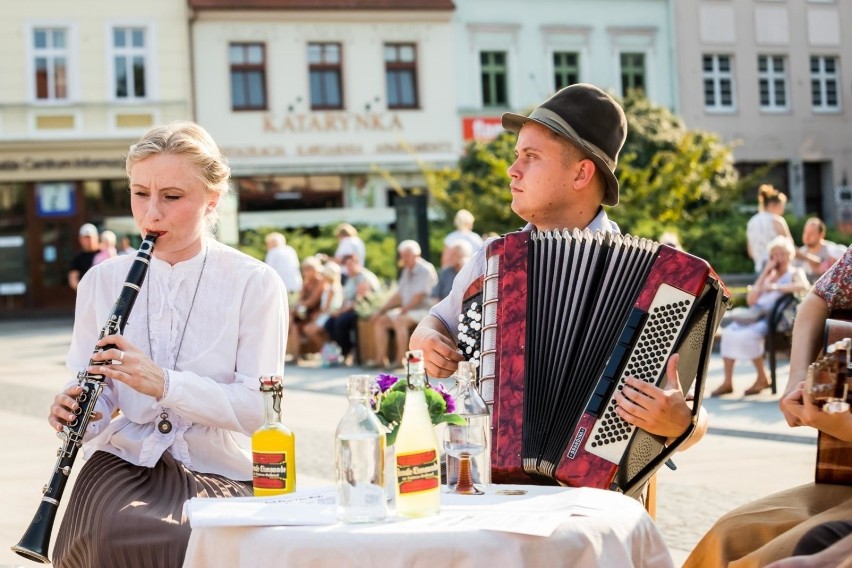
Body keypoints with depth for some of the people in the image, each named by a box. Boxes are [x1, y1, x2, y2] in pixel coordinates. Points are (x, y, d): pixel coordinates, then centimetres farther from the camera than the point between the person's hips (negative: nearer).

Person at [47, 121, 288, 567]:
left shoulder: (256, 284, -4)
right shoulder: (101, 282, 6)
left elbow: (259, 409, -11)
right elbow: (96, 402, 10)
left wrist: (164, 383, -25)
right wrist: (77, 411, -15)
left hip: (218, 470, -2)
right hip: (124, 460, 2)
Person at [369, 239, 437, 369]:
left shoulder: (425, 270, -10)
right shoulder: (407, 271, 18)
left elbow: (418, 297, -18)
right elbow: (398, 295, 21)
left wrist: (402, 310, -19)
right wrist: (381, 310, 12)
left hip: (423, 310, -10)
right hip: (406, 310, 10)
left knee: (399, 321, -33)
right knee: (380, 321, -2)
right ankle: (381, 359, -7)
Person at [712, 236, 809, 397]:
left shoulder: (795, 273, 9)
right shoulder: (769, 276, 27)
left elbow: (803, 286, -17)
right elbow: (751, 300, 15)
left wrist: (776, 287, -24)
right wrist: (764, 274, 11)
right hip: (757, 314, 6)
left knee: (747, 335, -32)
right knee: (728, 332, -22)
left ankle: (763, 378, -15)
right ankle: (727, 382, -21)